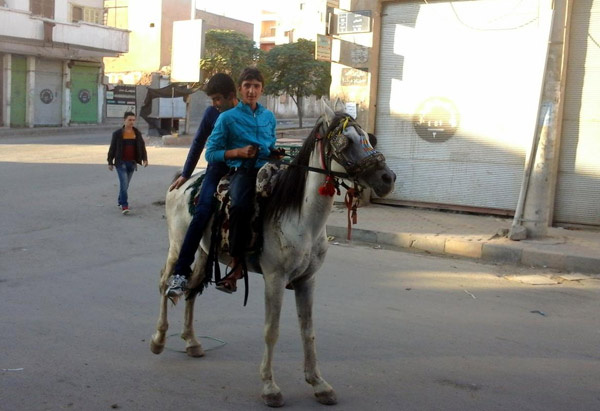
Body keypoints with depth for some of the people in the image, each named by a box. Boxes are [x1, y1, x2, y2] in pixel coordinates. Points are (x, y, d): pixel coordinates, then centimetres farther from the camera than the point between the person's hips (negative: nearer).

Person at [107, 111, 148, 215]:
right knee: (124, 183, -13)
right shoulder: (117, 133, -4)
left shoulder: (137, 133, 5)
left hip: (132, 163, 4)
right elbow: (112, 148, -1)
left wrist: (144, 159, -7)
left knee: (125, 184, 14)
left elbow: (142, 146, 5)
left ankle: (120, 201, 32)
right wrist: (110, 162, -1)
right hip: (121, 162, -4)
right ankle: (124, 206, -12)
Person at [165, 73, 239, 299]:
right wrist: (185, 175, 12)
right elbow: (198, 143, 10)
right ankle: (180, 273, -20)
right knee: (202, 214, -19)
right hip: (217, 170, 0)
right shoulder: (211, 113, 1)